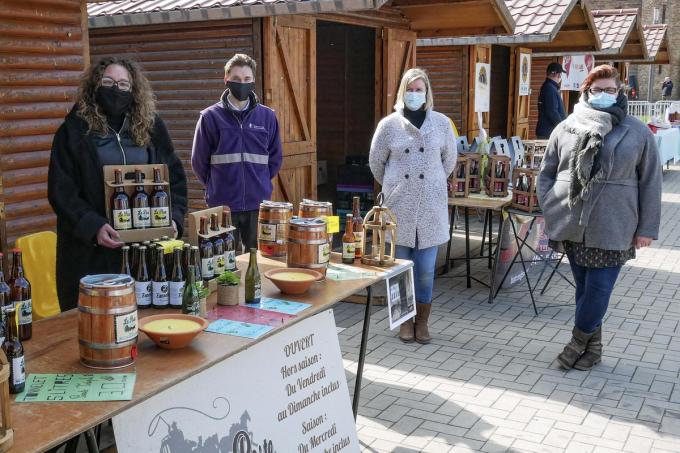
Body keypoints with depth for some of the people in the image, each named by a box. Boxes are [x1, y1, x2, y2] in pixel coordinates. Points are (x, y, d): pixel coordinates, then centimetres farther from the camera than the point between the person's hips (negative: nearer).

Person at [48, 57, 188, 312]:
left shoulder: (151, 127, 8)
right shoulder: (75, 130, 0)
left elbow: (175, 177, 10)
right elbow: (61, 190, -5)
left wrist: (174, 217, -7)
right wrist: (93, 226, -19)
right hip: (91, 250, -2)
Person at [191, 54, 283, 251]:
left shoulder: (267, 116, 4)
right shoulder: (210, 117, -1)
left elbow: (275, 158, 13)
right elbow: (199, 161, 5)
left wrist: (259, 183, 10)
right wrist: (216, 186, 9)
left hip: (258, 205, 2)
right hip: (222, 205, -2)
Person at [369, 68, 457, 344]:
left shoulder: (441, 123, 1)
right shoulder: (389, 125, -1)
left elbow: (449, 160, 14)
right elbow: (376, 162, 11)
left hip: (431, 207, 0)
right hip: (399, 207, 0)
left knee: (426, 269, 4)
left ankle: (422, 321, 21)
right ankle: (406, 320, 24)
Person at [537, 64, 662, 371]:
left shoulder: (638, 133, 1)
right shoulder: (566, 129, 5)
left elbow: (650, 183, 2)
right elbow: (546, 174, 10)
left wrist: (647, 228, -1)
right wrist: (550, 212, 0)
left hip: (612, 229, -2)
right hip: (572, 226, 2)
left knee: (599, 288, -2)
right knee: (584, 287, 10)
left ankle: (579, 342, 17)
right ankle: (592, 347, 25)